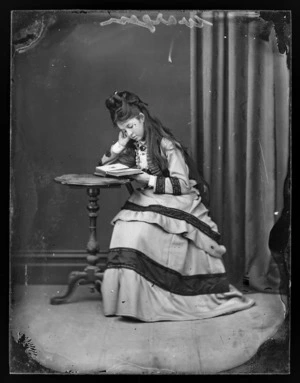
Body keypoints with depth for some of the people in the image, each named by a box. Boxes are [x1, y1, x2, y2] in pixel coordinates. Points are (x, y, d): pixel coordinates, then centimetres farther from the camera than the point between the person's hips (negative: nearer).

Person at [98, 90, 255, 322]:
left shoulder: (165, 144, -8)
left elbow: (183, 184, -12)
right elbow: (102, 167, 14)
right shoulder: (132, 146, 12)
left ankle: (138, 301, -21)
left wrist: (149, 180, -18)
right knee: (124, 228, -25)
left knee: (137, 231, -30)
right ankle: (126, 297, -15)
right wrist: (120, 144, 1)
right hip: (144, 203, 6)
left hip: (175, 205, -6)